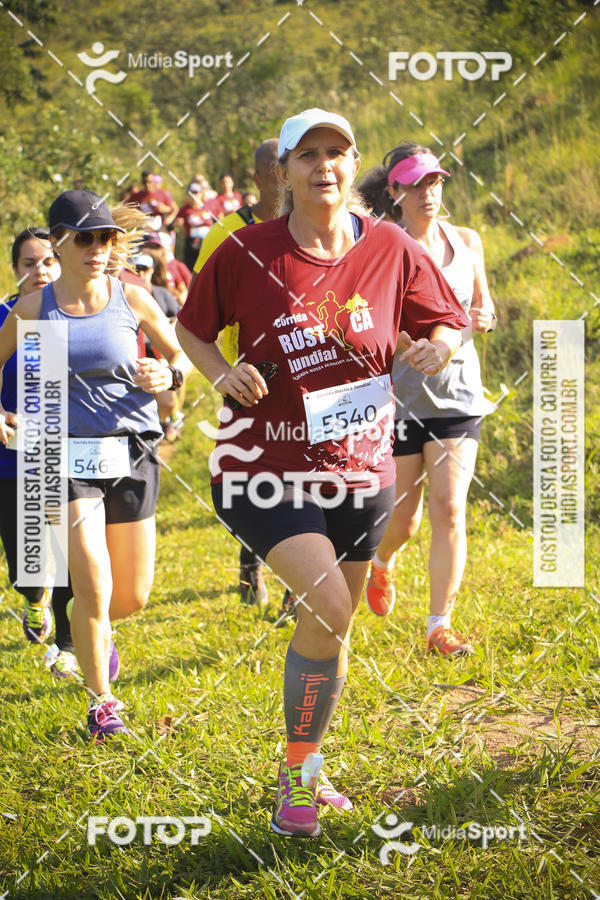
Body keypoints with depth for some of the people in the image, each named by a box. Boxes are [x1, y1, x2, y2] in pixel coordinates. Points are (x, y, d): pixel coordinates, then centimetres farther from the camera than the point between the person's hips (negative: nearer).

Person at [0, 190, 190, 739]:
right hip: (69, 457, -2)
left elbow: (181, 356, 13)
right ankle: (101, 701, 6)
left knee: (132, 597, 6)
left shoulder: (132, 300, 0)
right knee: (92, 584, -13)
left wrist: (166, 376, -8)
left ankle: (97, 632, 43)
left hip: (132, 455, 2)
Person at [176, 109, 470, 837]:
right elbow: (190, 328, 6)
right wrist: (220, 372, -14)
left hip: (360, 471, 4)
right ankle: (297, 771, -1)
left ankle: (305, 770, 35)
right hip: (268, 469, -4)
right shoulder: (246, 254, -8)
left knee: (332, 629, 14)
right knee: (326, 609, -20)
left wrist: (439, 346, -14)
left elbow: (446, 324, 9)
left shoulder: (392, 250, -2)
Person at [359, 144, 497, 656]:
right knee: (402, 518, 7)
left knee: (449, 511, -8)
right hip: (398, 395, -2)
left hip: (457, 391, 2)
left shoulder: (467, 242, 5)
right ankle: (382, 565, 44)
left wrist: (484, 317, -4)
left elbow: (484, 305, 18)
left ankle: (440, 627, 1)